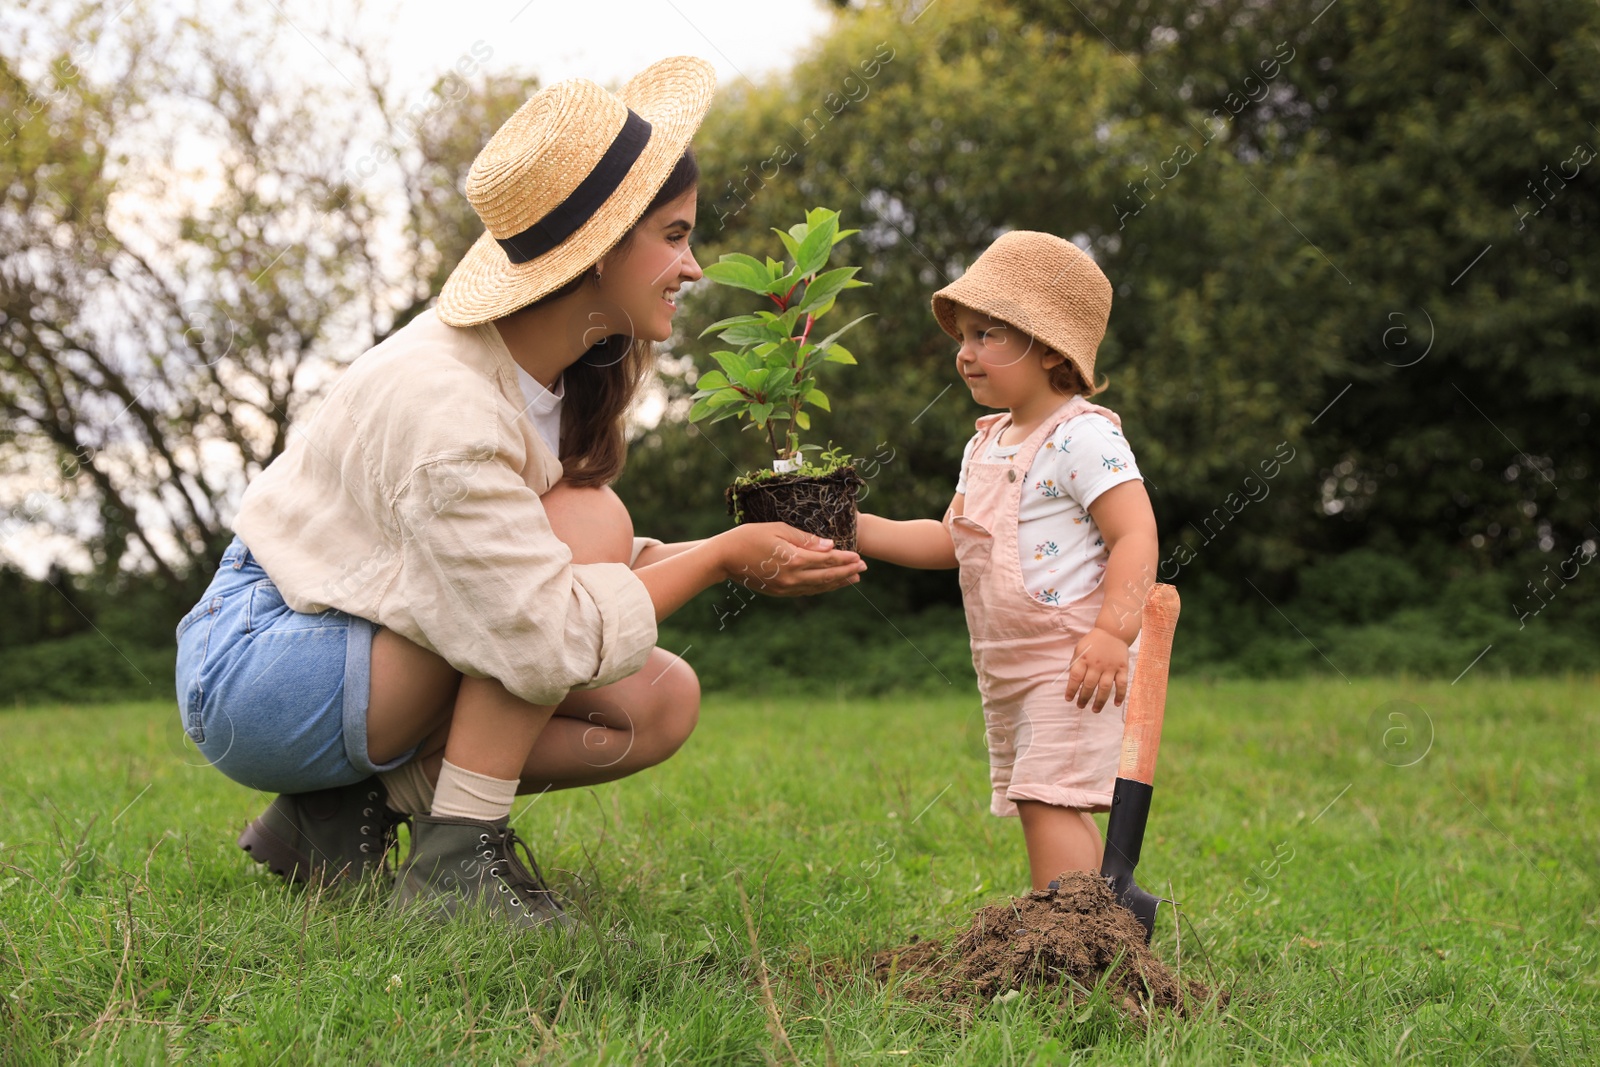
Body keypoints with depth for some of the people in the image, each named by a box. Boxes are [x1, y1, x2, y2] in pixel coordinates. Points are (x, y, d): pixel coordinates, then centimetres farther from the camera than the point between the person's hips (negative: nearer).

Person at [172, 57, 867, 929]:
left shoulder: (558, 370, 0)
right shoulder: (443, 400, -29)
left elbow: (590, 566, 4)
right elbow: (550, 641, -31)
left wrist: (751, 559, -9)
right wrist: (722, 556, -21)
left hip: (358, 640, 9)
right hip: (254, 672, -9)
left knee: (662, 703, -4)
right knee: (589, 521, -25)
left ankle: (367, 801, 0)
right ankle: (454, 857, -21)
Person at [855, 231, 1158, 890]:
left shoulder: (1083, 436, -13)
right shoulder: (986, 445, 14)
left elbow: (1135, 534, -20)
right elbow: (951, 540, 19)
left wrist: (1113, 631, -32)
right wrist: (857, 530, 9)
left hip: (1072, 662, -9)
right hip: (1008, 669, 10)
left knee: (1048, 801, -16)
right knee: (1041, 808, 13)